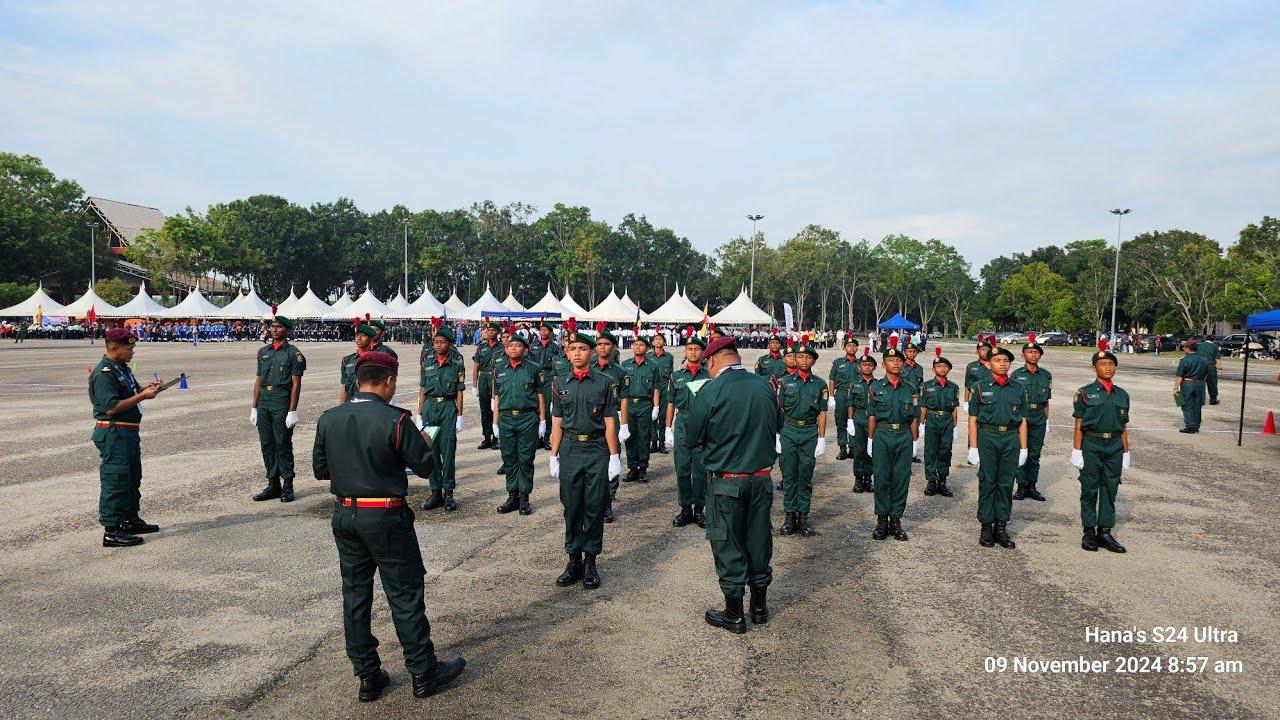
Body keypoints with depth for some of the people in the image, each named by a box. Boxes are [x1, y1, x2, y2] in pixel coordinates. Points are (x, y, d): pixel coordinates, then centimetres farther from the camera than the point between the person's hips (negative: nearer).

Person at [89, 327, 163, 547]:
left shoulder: (122, 368, 13)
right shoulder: (104, 373, -18)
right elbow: (112, 407, -25)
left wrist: (147, 388, 5)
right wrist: (143, 396, -23)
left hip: (129, 432, 11)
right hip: (113, 434, -11)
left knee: (133, 477, 20)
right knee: (115, 480, -5)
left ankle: (131, 520, 34)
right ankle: (111, 530, 0)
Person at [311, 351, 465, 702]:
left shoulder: (328, 419, 0)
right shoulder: (394, 420, -17)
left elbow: (320, 469, 8)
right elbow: (424, 466, -11)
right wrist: (426, 444, 10)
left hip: (344, 516, 5)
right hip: (386, 519, -5)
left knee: (355, 595, 14)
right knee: (405, 595, 6)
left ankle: (368, 676, 23)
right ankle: (424, 673, 17)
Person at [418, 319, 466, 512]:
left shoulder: (456, 364, -1)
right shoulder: (428, 363, 9)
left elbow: (459, 392, -1)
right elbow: (422, 390, 12)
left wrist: (459, 416, -6)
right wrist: (419, 415, 8)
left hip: (448, 407, -3)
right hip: (429, 407, 3)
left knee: (448, 451, -2)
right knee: (431, 451, 5)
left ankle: (448, 492, 5)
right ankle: (435, 492, 13)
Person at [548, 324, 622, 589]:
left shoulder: (605, 382, -1)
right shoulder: (559, 384, 6)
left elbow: (610, 422, -1)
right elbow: (557, 423, 9)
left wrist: (614, 456, -5)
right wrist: (554, 456, 6)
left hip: (597, 451, -2)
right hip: (569, 451, 2)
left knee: (595, 508, 3)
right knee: (571, 508, 7)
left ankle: (590, 563, 14)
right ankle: (573, 561, 18)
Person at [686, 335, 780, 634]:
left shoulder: (709, 392, -16)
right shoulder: (764, 386, -4)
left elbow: (693, 438, -9)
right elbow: (778, 424, 12)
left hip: (727, 482, -4)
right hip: (762, 478, 4)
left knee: (728, 544, 8)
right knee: (759, 539, 17)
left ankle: (734, 615, 18)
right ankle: (760, 606, 31)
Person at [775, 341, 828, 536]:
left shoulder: (820, 384, 5)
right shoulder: (785, 381, 3)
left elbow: (822, 414, 5)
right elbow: (778, 410, 3)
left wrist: (822, 439, 0)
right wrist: (777, 436, -2)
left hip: (810, 433, 1)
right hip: (788, 431, 0)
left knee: (806, 476, 6)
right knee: (789, 475, 4)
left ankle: (803, 516, 14)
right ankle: (790, 516, 12)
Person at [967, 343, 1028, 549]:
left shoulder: (1018, 390, 10)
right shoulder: (980, 388, 2)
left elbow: (1022, 421, 12)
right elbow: (973, 419, 0)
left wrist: (1023, 448, 7)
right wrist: (973, 448, -5)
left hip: (1011, 439, 2)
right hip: (987, 437, -2)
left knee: (1006, 484, 5)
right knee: (987, 483, 2)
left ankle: (1001, 527, 13)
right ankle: (986, 527, 10)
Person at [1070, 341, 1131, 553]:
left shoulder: (1122, 395, 9)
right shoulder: (1085, 393, -2)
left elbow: (1124, 427, 13)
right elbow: (1079, 425, -3)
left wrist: (1126, 453, 11)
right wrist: (1077, 452, -8)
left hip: (1115, 446, 4)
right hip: (1091, 445, -4)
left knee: (1110, 490, 7)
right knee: (1089, 489, 3)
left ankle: (1105, 531, 15)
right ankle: (1089, 532, 12)